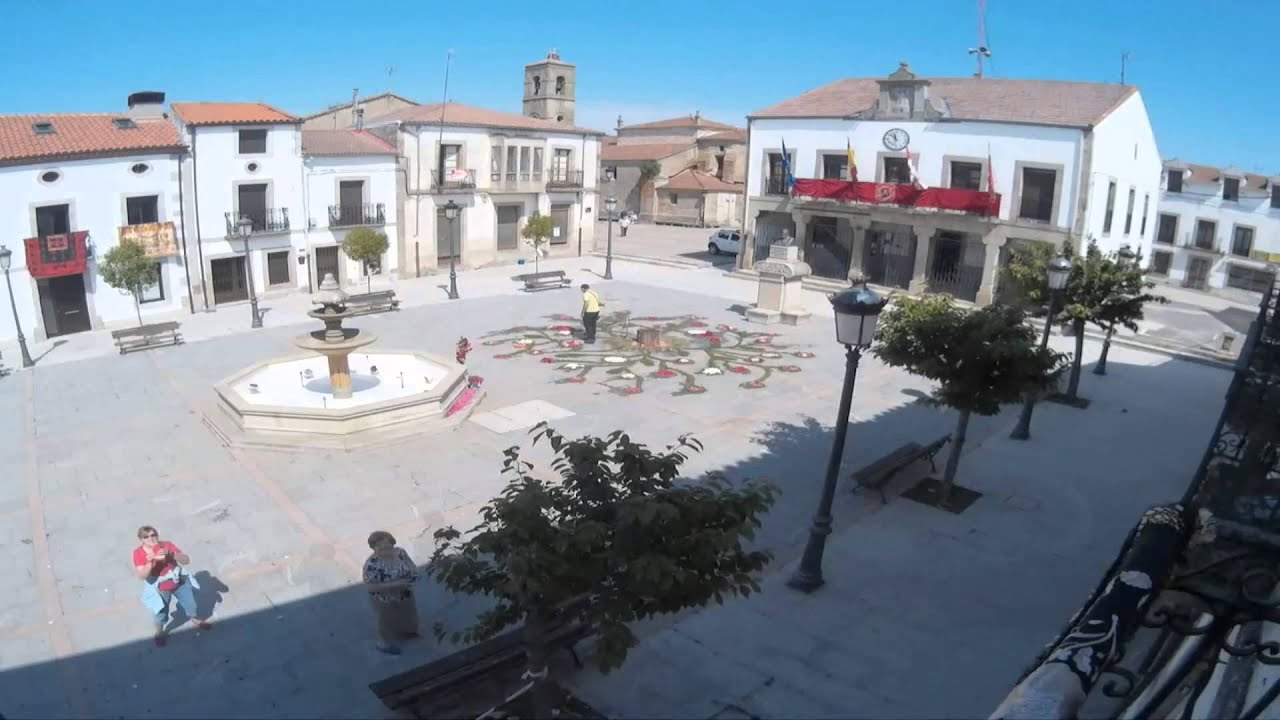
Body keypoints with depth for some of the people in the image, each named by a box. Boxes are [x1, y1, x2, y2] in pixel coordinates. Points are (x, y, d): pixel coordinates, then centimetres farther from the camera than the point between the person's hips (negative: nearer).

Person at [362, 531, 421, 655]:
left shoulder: (400, 552, -16)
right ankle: (386, 643, 50)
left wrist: (415, 573, -26)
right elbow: (369, 586, -29)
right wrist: (395, 584, -34)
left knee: (407, 615, 30)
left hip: (405, 595, 6)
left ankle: (406, 631, 62)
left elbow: (413, 568, -2)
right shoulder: (372, 564, -32)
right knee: (386, 621, 21)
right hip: (385, 601, -5)